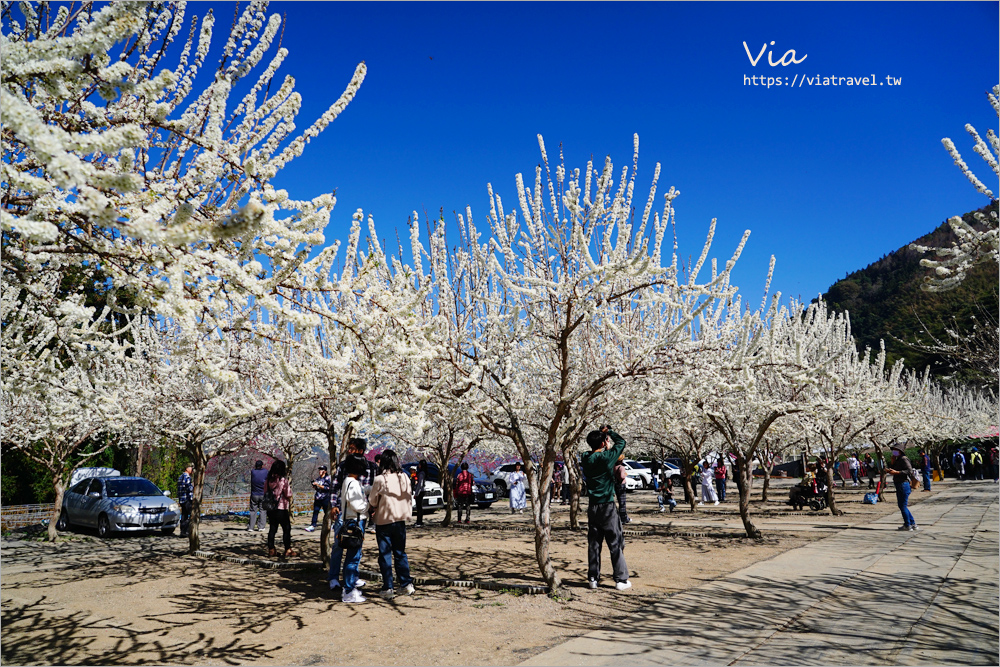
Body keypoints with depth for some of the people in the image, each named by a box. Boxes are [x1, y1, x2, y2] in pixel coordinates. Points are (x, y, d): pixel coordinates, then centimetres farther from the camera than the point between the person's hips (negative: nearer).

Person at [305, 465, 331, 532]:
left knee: (327, 512, 2)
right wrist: (314, 485, 1)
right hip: (317, 498, 6)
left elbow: (327, 488, -15)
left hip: (325, 498, -6)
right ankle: (312, 525, -3)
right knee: (315, 511, -1)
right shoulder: (318, 479, 15)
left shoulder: (328, 478, -4)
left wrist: (318, 485, -17)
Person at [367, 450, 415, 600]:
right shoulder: (404, 477, -1)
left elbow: (372, 501, -3)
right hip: (400, 520, 4)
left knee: (385, 555, 5)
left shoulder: (380, 479, -14)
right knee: (400, 553, 15)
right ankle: (407, 584, 16)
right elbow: (409, 497, 7)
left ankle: (388, 588, 7)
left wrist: (371, 511, 18)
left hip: (383, 521, -4)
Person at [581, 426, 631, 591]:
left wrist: (601, 434, 16)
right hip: (607, 505, -5)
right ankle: (621, 579, 7)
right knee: (615, 543, 3)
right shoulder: (607, 457, -14)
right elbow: (621, 442, -1)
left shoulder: (586, 459, 1)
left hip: (592, 506, 5)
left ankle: (593, 578, 14)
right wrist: (608, 432, 12)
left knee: (593, 543, 10)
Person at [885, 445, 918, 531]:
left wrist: (896, 472, -22)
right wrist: (892, 462, 4)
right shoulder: (897, 460, 19)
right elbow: (892, 468, 18)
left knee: (902, 505, -5)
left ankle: (907, 525, 3)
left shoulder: (904, 459, -10)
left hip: (903, 484, -10)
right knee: (901, 505, 14)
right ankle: (913, 524, 21)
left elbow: (910, 470, -20)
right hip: (899, 485, 10)